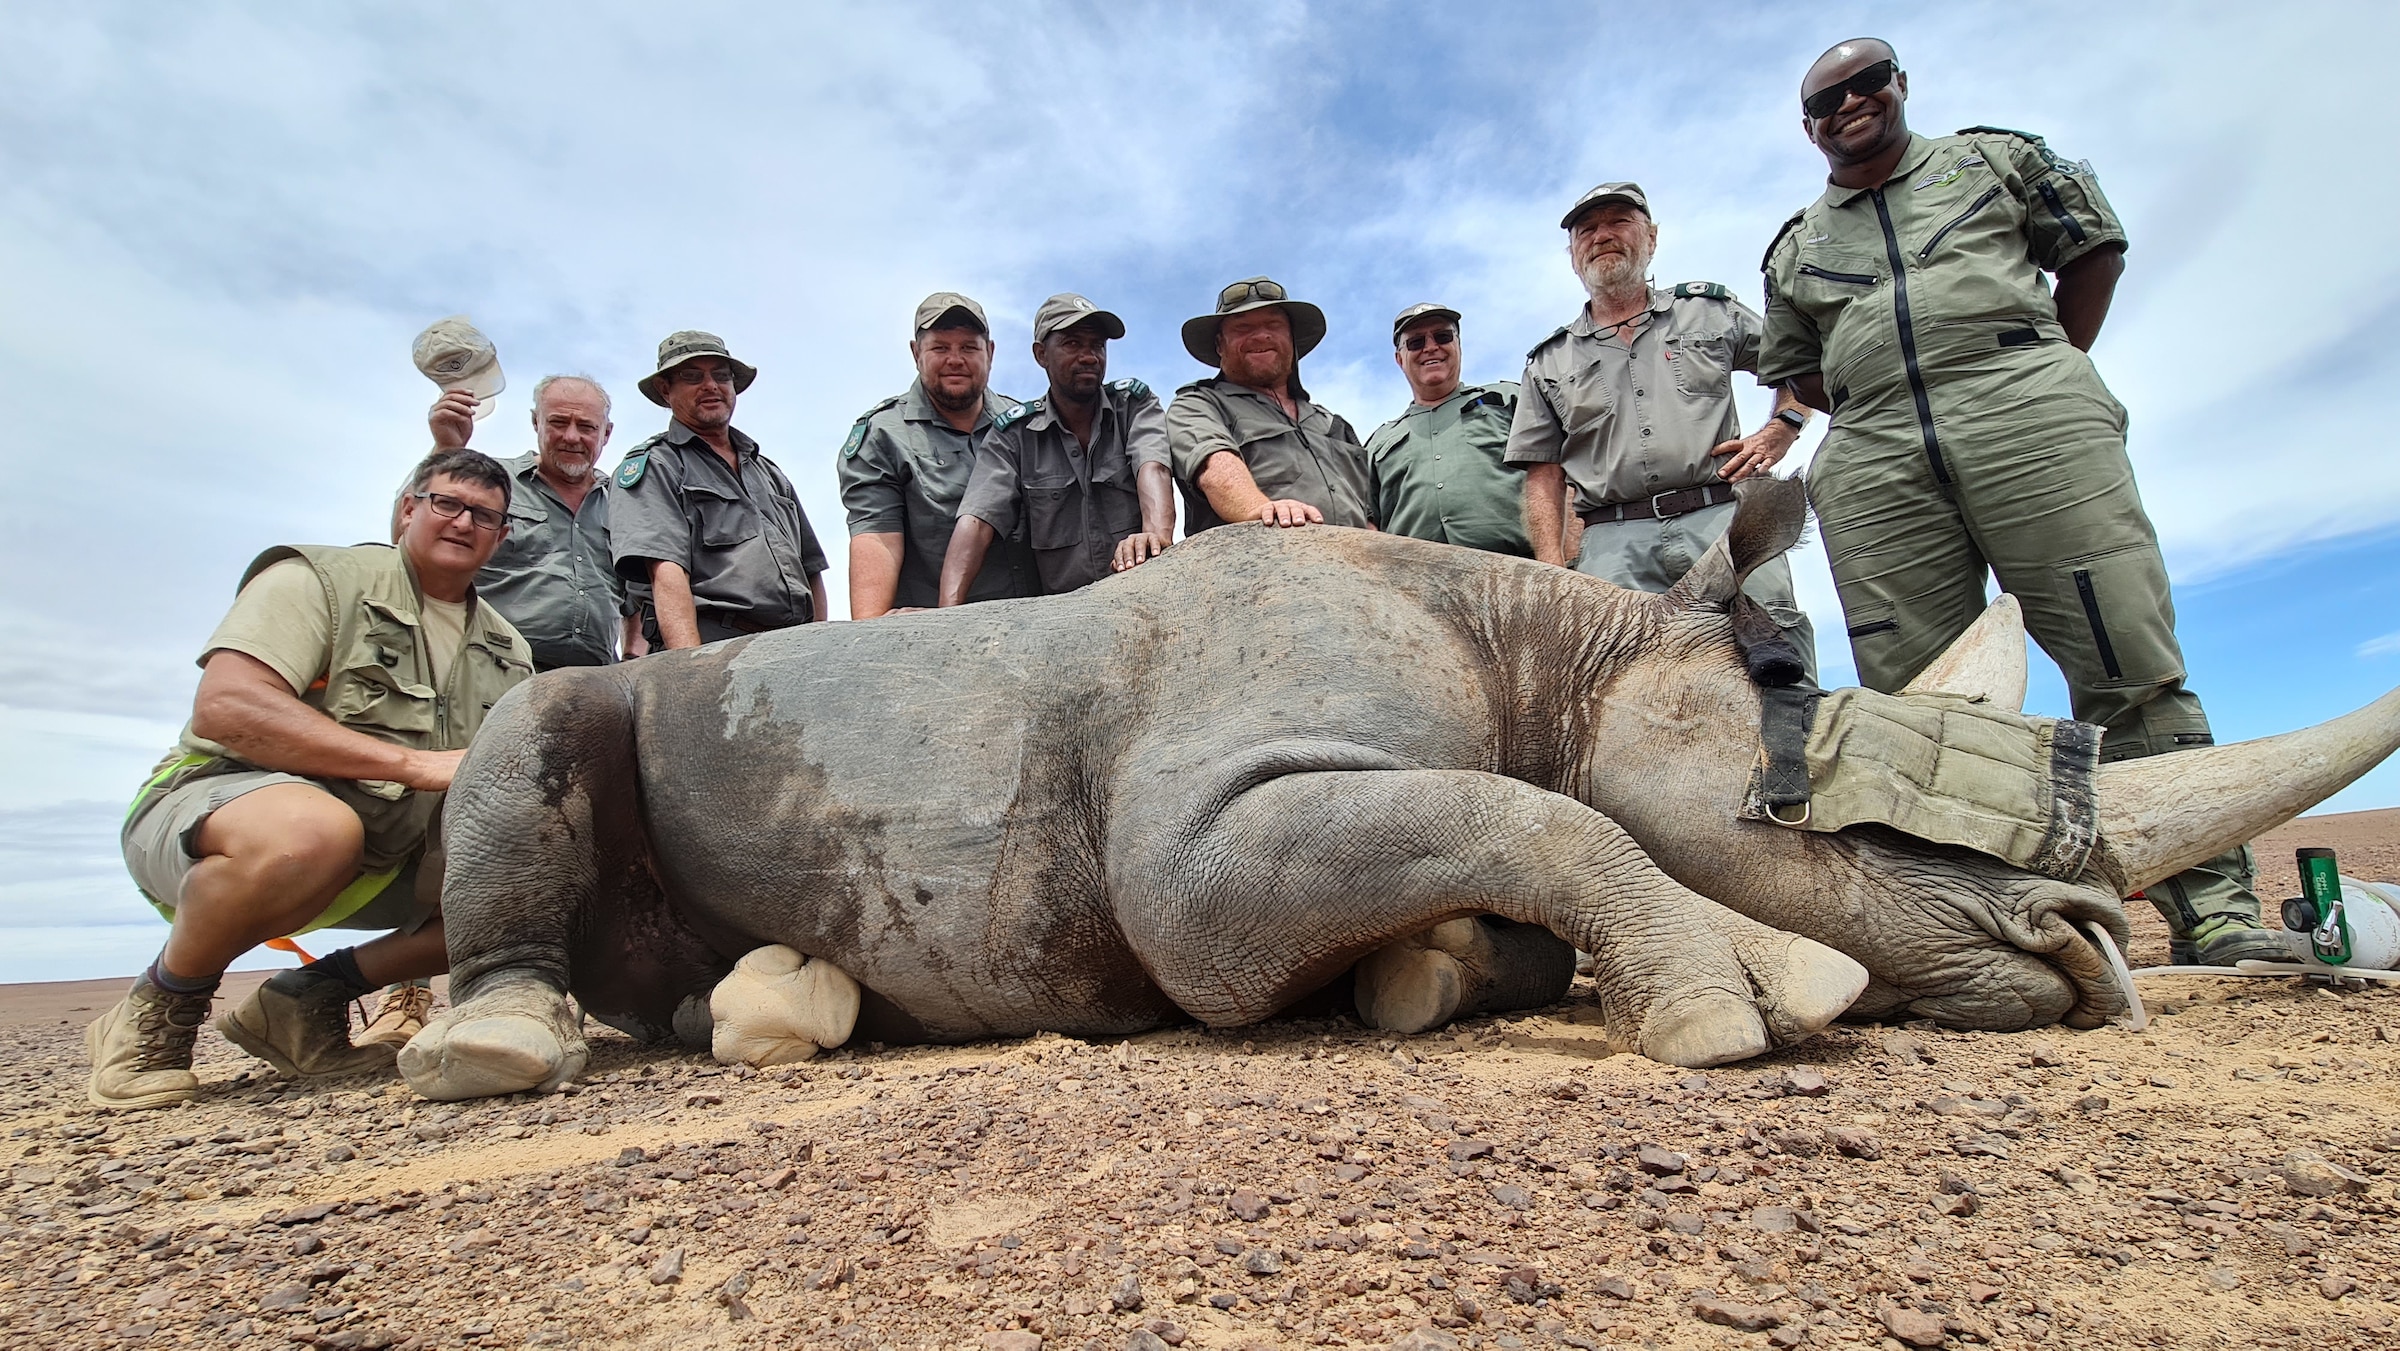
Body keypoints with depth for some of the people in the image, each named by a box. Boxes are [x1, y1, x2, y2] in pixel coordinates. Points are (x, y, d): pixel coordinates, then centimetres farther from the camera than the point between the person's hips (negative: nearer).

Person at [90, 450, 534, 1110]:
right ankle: (159, 1010, -9)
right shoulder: (321, 579, -5)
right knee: (312, 830, -40)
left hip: (382, 863, 6)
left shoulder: (508, 652, 13)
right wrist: (416, 764, -26)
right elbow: (224, 707, -21)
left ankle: (306, 999, 0)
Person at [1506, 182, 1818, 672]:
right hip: (1614, 539, 0)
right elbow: (1544, 478, 13)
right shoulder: (1549, 364, 20)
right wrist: (1553, 571, -1)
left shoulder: (1711, 311, 21)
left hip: (1722, 518, 0)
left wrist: (1780, 430, 6)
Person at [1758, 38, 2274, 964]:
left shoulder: (1993, 157, 22)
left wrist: (2053, 375, 10)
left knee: (2128, 663, -10)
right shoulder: (1795, 246, 24)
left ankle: (2212, 903, -6)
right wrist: (1879, 413, 10)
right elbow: (1792, 369, 24)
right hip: (1872, 465, 2)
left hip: (2032, 422, -1)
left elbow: (2095, 247, 21)